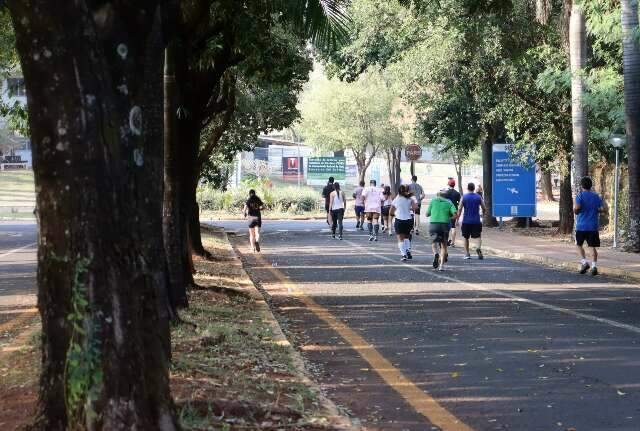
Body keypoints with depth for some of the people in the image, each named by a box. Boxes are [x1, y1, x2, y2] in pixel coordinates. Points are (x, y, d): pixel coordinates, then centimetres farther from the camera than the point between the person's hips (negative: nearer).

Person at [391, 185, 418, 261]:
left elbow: (390, 212, 5)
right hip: (409, 220, 2)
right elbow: (414, 207, -11)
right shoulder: (410, 199, 3)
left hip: (399, 220, -2)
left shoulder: (395, 200, 1)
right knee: (406, 237, 21)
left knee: (400, 239, 0)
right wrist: (409, 209, 9)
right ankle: (408, 250, -1)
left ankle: (404, 255, -13)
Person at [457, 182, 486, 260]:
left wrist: (458, 219, 0)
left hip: (466, 221, 0)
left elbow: (460, 209, -6)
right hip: (477, 221, 0)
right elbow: (484, 208, 5)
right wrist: (483, 214, 25)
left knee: (466, 237, 14)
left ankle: (467, 254, 13)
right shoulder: (479, 197, 2)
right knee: (478, 236, 3)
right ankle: (478, 248, -26)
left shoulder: (464, 197, -1)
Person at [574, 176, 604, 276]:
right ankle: (594, 265, -7)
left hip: (581, 226, -2)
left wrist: (575, 210, 2)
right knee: (593, 246, 3)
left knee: (579, 244, 13)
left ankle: (584, 262, -1)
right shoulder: (597, 196, 6)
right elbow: (602, 209, 1)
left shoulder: (580, 196, -6)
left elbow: (577, 208, -20)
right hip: (593, 226, 3)